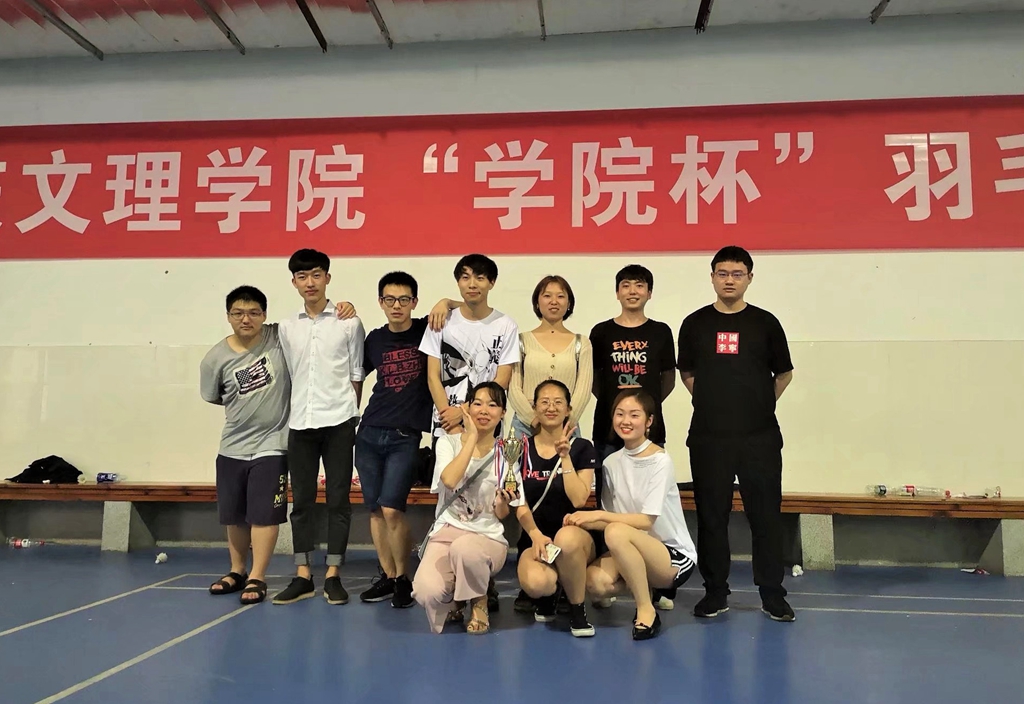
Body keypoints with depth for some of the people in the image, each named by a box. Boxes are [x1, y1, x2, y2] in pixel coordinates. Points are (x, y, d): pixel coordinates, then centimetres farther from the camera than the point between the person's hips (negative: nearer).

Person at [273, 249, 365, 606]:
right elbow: (287, 374, 12)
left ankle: (333, 574, 10)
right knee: (301, 500, 6)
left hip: (338, 421, -3)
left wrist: (349, 413, 3)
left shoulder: (348, 323, 0)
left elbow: (357, 375, 3)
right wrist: (294, 409, 7)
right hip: (300, 422, 3)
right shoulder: (286, 327, 9)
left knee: (338, 498, 2)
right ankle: (302, 576, 14)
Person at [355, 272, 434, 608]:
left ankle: (403, 578, 8)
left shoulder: (427, 330, -1)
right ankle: (387, 576, 22)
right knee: (375, 509, 7)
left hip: (406, 436, -4)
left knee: (391, 509, -12)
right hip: (369, 432, 4)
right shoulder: (374, 339, 8)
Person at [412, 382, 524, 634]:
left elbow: (502, 515, 5)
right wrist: (472, 436, -15)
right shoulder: (448, 443, 1)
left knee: (464, 548, -38)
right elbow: (450, 480, -21)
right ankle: (453, 601, 12)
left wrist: (502, 503, -19)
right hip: (446, 532, 1)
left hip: (488, 537, 0)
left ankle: (479, 602, -3)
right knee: (428, 593, -28)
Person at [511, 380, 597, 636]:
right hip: (534, 538, 1)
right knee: (536, 584, -33)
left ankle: (576, 605, -9)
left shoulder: (582, 448, 0)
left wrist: (565, 456, -18)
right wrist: (535, 534, -21)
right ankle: (549, 594, 9)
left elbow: (578, 500, -13)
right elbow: (520, 504, -3)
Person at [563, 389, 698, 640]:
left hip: (673, 555, -5)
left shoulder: (660, 461, -13)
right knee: (596, 581, -25)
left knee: (617, 532, -33)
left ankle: (646, 610, -15)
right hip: (632, 553, 5)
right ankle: (643, 589, 6)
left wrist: (598, 515, -23)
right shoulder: (611, 462, 4)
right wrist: (582, 520, -16)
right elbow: (610, 519, 4)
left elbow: (646, 520, -19)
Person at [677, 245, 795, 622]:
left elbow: (783, 373, 13)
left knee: (766, 515, 4)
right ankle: (715, 592, 19)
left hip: (760, 437, 0)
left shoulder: (765, 323, 4)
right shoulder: (695, 324, 5)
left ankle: (772, 594, 17)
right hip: (708, 437, 1)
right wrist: (712, 403, 7)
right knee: (711, 516, 6)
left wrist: (761, 404, 7)